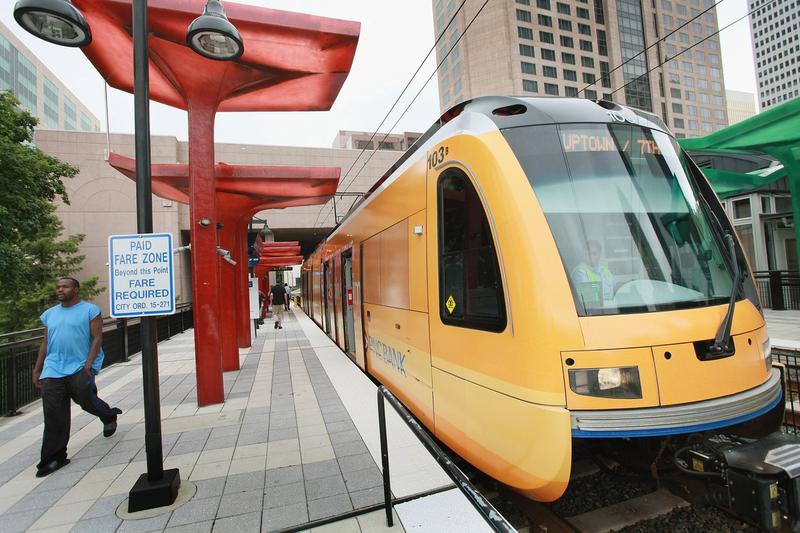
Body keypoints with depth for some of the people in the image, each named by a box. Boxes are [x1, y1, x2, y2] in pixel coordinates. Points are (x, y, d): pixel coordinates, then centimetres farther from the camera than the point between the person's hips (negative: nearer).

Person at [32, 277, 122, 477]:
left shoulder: (90, 310, -2)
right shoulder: (50, 314, 15)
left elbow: (97, 338, -7)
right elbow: (46, 343, 20)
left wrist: (88, 364, -16)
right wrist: (37, 370, 16)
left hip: (80, 367, -5)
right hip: (52, 370, 5)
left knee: (86, 399, -6)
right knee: (53, 415, 3)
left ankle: (109, 416, 28)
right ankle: (54, 457, 13)